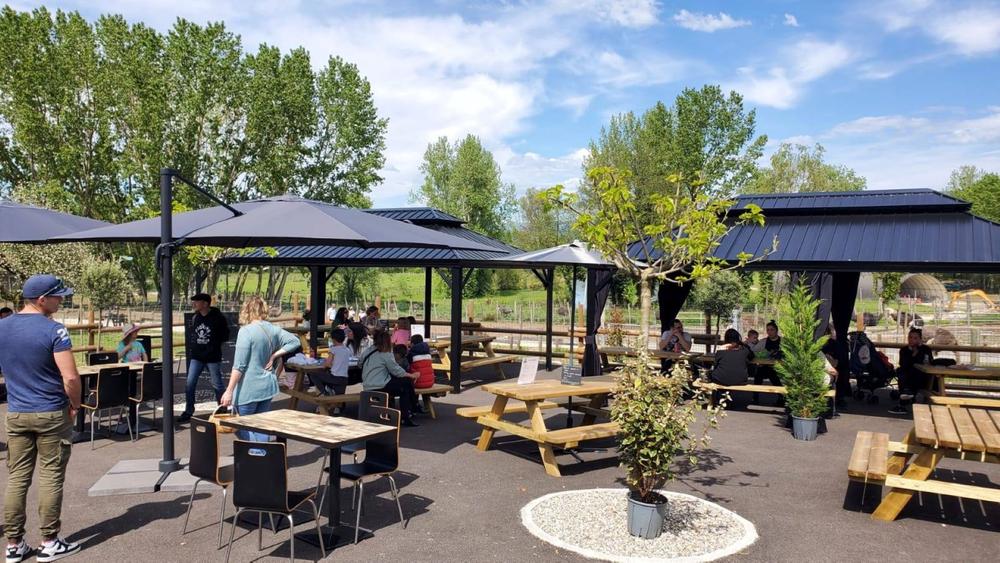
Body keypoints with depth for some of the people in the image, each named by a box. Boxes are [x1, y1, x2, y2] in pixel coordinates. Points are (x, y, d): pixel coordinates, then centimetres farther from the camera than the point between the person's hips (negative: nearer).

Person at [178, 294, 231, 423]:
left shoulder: (218, 317, -10)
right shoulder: (195, 317, 5)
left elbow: (225, 336, -4)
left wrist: (215, 345, -9)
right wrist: (193, 343, 7)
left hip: (213, 357, -4)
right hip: (196, 357, 5)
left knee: (217, 385, 5)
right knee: (189, 383, 0)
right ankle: (188, 411, 13)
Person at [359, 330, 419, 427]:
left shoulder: (368, 350, 11)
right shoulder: (385, 354, -10)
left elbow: (359, 363, 25)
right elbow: (396, 370, -7)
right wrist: (411, 376, 5)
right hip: (380, 387, -9)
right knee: (407, 382, -1)